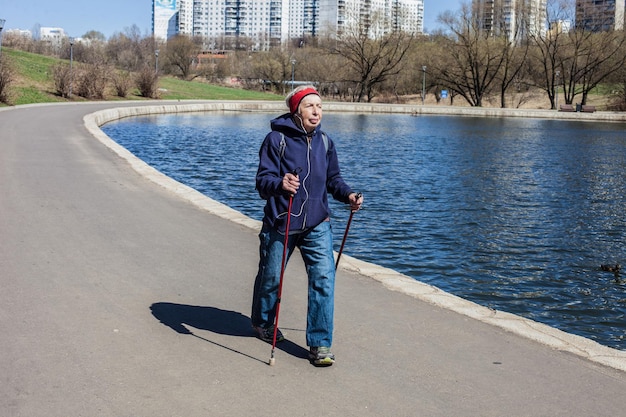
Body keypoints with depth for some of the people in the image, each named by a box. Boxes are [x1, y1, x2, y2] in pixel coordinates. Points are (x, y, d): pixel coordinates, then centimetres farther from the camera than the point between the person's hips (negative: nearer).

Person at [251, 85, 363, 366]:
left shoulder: (325, 142, 5)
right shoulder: (276, 139, -12)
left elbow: (333, 179, 15)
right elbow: (262, 180, -19)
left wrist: (348, 195, -5)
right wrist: (279, 184, -41)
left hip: (317, 225, 3)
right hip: (280, 224, -3)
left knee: (324, 277, -11)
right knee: (271, 278, 14)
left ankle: (319, 344, -3)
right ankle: (262, 322, 44)